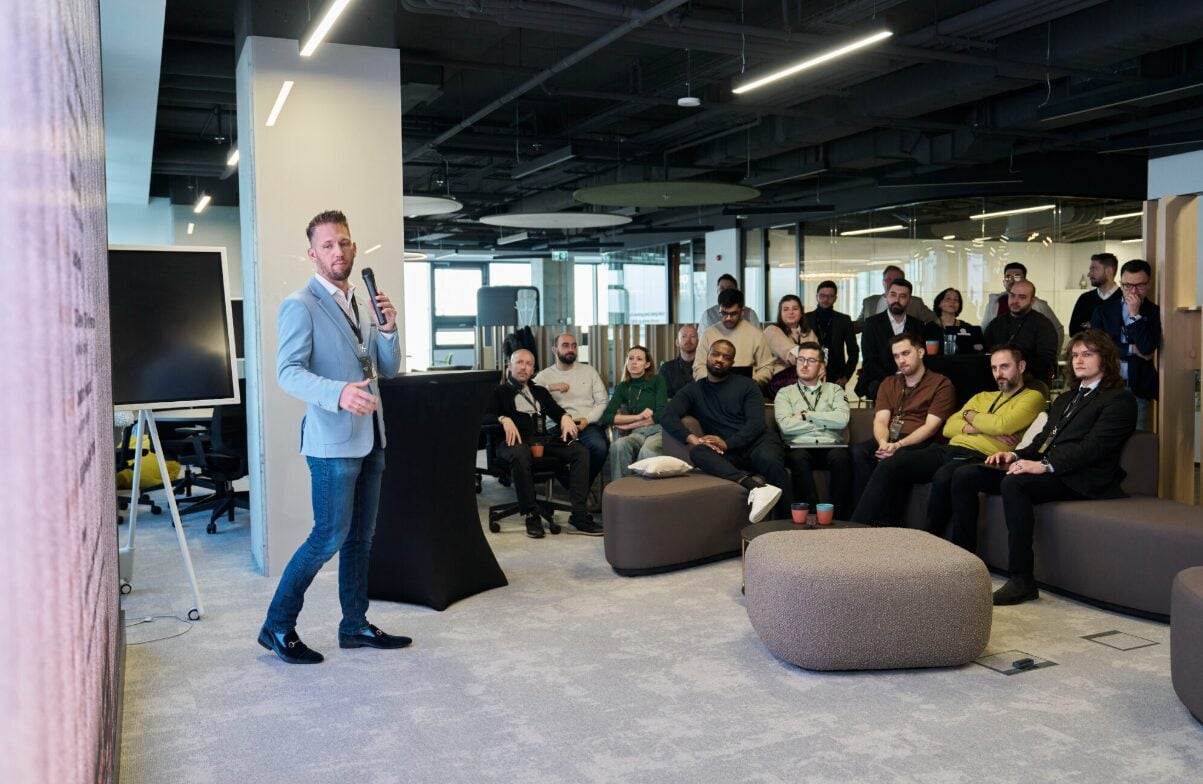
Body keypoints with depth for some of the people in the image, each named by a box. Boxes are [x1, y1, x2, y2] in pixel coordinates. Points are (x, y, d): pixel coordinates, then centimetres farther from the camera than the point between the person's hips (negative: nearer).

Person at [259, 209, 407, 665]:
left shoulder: (362, 305, 15)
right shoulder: (301, 306, -8)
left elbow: (389, 369, 14)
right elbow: (288, 372, -19)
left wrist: (389, 330, -4)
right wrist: (339, 393, -35)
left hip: (370, 438, 8)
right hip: (333, 440, -8)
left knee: (361, 536, 13)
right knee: (330, 537, -5)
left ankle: (355, 626, 24)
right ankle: (277, 626, 10)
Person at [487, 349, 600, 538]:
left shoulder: (540, 392, 30)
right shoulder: (499, 392, 17)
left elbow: (556, 410, 17)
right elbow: (484, 416, 2)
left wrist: (565, 417, -7)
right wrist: (504, 419, -19)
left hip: (543, 440, 4)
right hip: (515, 441, -4)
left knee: (581, 451, -22)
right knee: (520, 455, -42)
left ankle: (578, 514, -26)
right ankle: (531, 515, -29)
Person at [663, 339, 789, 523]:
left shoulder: (747, 385, 10)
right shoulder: (693, 391, 15)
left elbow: (756, 423, -3)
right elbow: (668, 418, -1)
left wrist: (727, 444, -21)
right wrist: (693, 438, -21)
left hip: (758, 442, -1)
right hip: (728, 455, 1)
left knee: (770, 460, -36)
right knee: (697, 452, -31)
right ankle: (753, 484, -52)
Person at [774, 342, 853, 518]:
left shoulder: (834, 390, 22)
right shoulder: (785, 393, 19)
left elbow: (842, 420, 0)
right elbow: (785, 425, -2)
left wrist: (806, 415, 1)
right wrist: (826, 420, 3)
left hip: (832, 446, 1)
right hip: (800, 446, -1)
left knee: (841, 457, -34)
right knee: (798, 458, -36)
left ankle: (839, 519, -27)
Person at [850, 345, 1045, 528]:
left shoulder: (1032, 397, 9)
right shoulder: (982, 397, 29)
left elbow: (1002, 425, -10)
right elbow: (948, 427, 17)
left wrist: (971, 416, 8)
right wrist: (978, 428, -2)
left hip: (979, 457, -7)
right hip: (948, 449, 7)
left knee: (944, 478, -40)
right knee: (889, 466, -15)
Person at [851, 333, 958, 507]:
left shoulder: (941, 384, 6)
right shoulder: (889, 384, 23)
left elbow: (931, 426, -6)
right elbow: (880, 420, 8)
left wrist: (899, 445, -20)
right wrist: (884, 443, -16)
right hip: (888, 441, 4)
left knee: (892, 460, -37)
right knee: (858, 451, -29)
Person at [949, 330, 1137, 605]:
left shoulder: (1120, 399, 2)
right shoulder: (1065, 399, 29)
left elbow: (1094, 446, -12)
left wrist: (1046, 465, -24)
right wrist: (1017, 455, 1)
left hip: (1080, 478, -8)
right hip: (1044, 469, 8)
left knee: (1013, 483, -36)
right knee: (965, 476, -7)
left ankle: (1023, 581, -32)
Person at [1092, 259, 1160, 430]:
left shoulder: (1154, 313, 4)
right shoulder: (1104, 309, 8)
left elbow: (1148, 349, -11)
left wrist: (1135, 314, -9)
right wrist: (1132, 349, -7)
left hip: (1138, 389, -1)